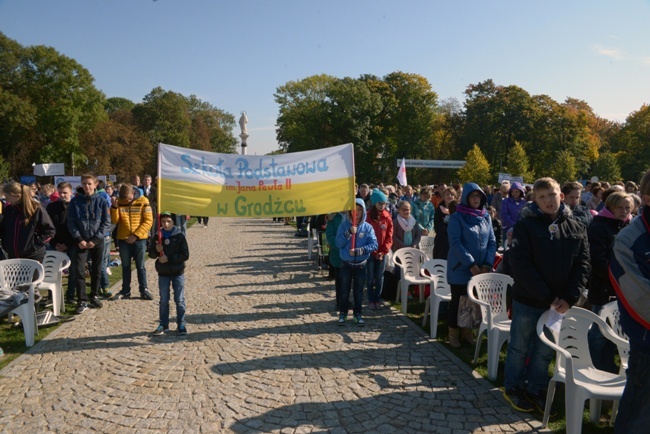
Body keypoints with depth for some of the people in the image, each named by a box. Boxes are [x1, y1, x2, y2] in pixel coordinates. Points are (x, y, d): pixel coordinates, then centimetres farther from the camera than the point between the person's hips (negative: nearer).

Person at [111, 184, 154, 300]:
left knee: (140, 266, 4)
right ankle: (125, 291, 20)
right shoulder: (119, 202, 1)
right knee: (125, 266, 11)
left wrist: (136, 235, -13)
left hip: (139, 239, -2)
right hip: (123, 239, 2)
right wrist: (114, 207, -19)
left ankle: (144, 290, 13)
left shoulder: (143, 201, -6)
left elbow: (148, 221, -8)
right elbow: (114, 221, -4)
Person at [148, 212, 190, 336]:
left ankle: (181, 324, 14)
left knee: (179, 300, 4)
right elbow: (151, 254, 6)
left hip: (178, 273, -3)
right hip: (163, 273, 3)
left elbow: (185, 255, -12)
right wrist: (156, 250, -16)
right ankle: (164, 324, 23)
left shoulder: (179, 236, -8)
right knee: (163, 300, 12)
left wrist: (169, 258, -19)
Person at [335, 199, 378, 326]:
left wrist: (359, 251, -22)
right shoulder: (344, 225, -5)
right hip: (346, 264, 0)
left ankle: (357, 313, 27)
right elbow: (338, 243, -11)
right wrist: (348, 233, -24)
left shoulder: (367, 227, -5)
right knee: (345, 290, 10)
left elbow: (374, 244, -12)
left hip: (361, 264, 0)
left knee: (358, 290, 12)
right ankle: (343, 313, 24)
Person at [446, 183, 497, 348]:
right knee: (457, 301, 6)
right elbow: (455, 243, -16)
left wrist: (487, 264, -7)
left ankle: (467, 331, 27)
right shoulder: (457, 217, -9)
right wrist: (471, 265, -20)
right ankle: (453, 333, 20)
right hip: (461, 269, -4)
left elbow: (492, 242, 5)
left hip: (481, 269, 5)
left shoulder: (486, 217, 7)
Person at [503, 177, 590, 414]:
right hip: (528, 300, -3)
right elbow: (520, 264, -15)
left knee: (545, 350, 15)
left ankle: (536, 389, 31)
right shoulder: (525, 225, -9)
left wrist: (570, 297, -11)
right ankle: (513, 387, 28)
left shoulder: (576, 228, 3)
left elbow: (583, 264, 1)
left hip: (560, 303, 3)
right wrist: (547, 296, -18)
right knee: (520, 346, 11)